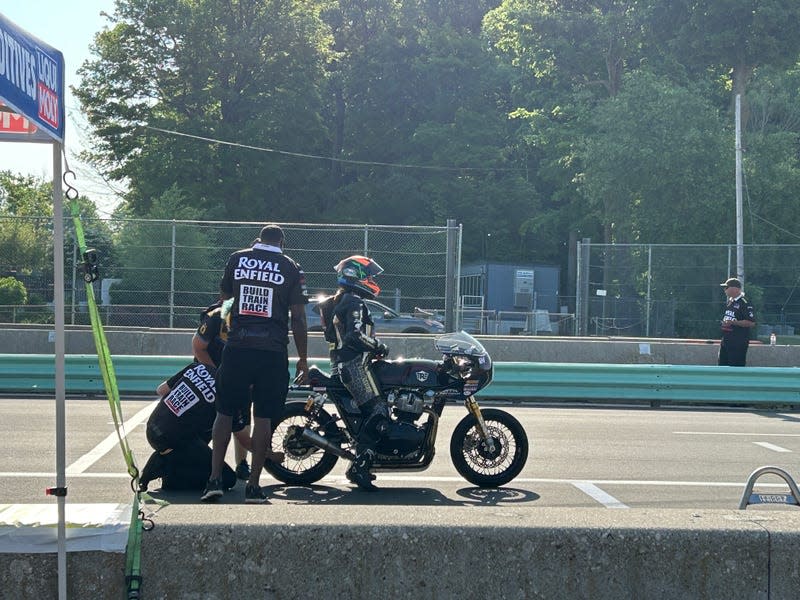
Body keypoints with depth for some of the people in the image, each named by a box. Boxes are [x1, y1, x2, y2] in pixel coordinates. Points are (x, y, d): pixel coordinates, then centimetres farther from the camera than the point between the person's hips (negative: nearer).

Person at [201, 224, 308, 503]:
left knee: (225, 412, 9)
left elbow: (224, 294, 23)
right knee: (263, 417, 4)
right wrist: (303, 358, 6)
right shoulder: (291, 268, 2)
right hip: (273, 352, -1)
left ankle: (215, 479, 3)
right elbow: (298, 317, -1)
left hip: (236, 348, 1)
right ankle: (253, 485, 5)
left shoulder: (237, 259, 7)